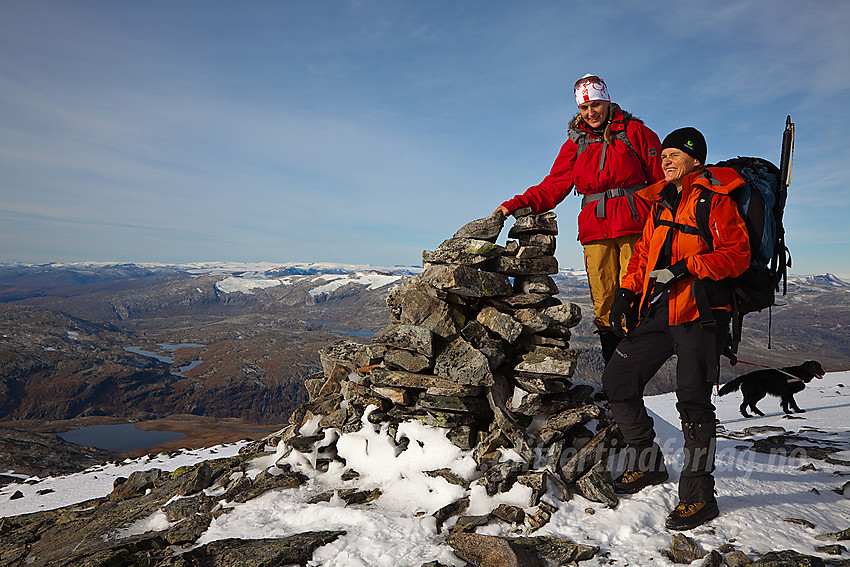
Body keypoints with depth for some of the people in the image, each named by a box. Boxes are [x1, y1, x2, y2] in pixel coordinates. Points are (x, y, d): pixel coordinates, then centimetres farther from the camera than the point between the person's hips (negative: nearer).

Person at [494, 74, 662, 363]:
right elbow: (553, 187, 11)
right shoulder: (576, 142, 19)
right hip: (595, 229, 3)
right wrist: (517, 204, -3)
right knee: (603, 302, -3)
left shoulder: (635, 132, 11)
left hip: (634, 224, -2)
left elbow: (662, 178, 7)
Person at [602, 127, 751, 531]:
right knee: (617, 382, 5)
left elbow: (736, 255, -10)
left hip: (700, 311, -7)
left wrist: (686, 267, -20)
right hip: (657, 311, 8)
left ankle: (699, 495, 2)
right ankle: (647, 463, 22)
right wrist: (626, 293, 10)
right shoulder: (660, 203, 20)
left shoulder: (714, 198, -1)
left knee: (693, 400, -11)